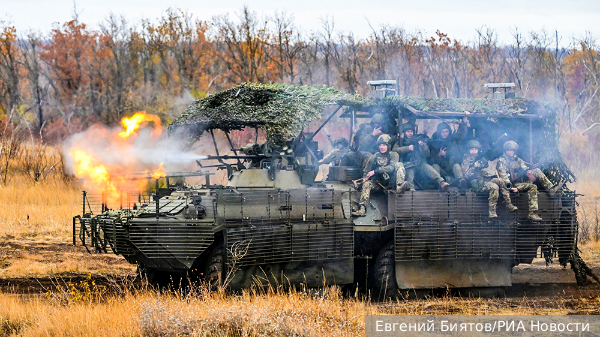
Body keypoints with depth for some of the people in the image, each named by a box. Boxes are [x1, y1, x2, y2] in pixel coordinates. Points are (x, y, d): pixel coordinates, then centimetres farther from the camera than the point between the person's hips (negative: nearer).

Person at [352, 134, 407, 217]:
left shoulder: (393, 155, 3)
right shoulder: (374, 157, 10)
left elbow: (391, 167, -15)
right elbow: (366, 170, 15)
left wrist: (375, 171, -22)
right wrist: (365, 177, -8)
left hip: (390, 181, -2)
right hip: (379, 182, 2)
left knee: (399, 164, -20)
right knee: (367, 184, -27)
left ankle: (399, 186, -41)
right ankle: (362, 209, -37)